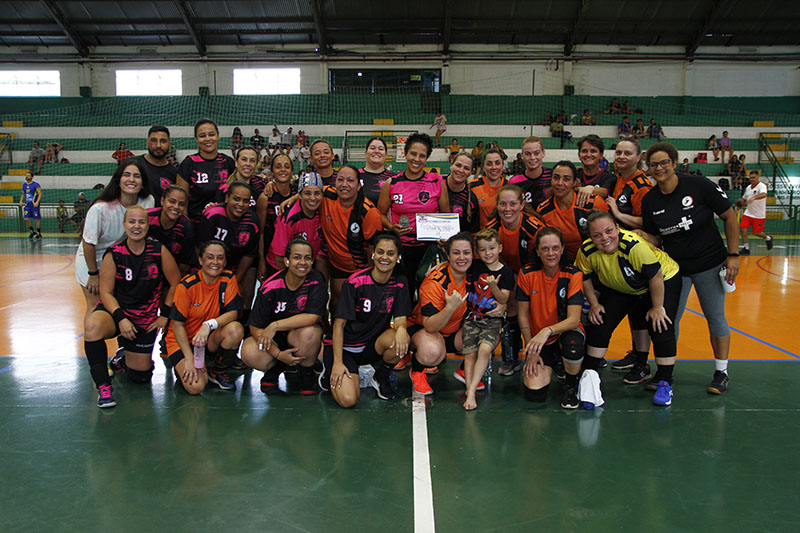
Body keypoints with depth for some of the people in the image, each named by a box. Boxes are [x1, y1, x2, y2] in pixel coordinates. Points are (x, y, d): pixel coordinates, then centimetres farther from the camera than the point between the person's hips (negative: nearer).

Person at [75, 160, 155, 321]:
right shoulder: (99, 208, -29)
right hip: (91, 260, -3)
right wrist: (93, 274, -10)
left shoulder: (148, 202, -17)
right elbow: (89, 243, -18)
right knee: (95, 305, -2)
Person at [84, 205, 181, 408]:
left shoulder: (159, 251, -8)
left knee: (140, 376, 6)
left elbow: (175, 284, 1)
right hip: (114, 310, -1)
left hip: (145, 319, 2)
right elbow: (106, 292, -7)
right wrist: (121, 319, -21)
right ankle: (103, 386, -21)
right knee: (92, 326, -39)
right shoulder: (113, 254, -9)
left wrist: (165, 315, 0)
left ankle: (125, 357, 44)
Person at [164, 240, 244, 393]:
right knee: (195, 387, -25)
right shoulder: (186, 285, -17)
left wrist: (209, 324, -33)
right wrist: (190, 359, -21)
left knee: (236, 329, -30)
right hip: (182, 341, -3)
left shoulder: (229, 279, -7)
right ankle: (182, 367, 13)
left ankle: (218, 371, -2)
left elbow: (233, 312, -13)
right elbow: (177, 324, -14)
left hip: (211, 340, 3)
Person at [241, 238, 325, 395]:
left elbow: (313, 316, -25)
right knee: (249, 354, -29)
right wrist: (278, 354, -24)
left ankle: (307, 376, -5)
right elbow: (255, 328, -13)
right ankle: (276, 367, 8)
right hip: (274, 341, 1)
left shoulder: (316, 281, -14)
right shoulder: (269, 287, -14)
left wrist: (275, 325, -29)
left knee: (309, 332, -35)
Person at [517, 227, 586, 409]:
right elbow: (523, 316, -3)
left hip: (566, 333, -1)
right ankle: (550, 364, 20)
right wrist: (531, 351, -7)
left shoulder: (573, 274, -14)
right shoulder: (527, 273, -10)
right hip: (538, 339, 2)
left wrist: (548, 330, -38)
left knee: (573, 344, -39)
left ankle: (571, 384, -4)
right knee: (535, 393, -16)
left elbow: (574, 320, -21)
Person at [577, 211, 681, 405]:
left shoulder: (634, 245, -39)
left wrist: (657, 308, -22)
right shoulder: (587, 251, -25)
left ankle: (663, 382, -2)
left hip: (664, 280, -4)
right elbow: (585, 277, -5)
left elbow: (656, 276, -30)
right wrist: (594, 304, -7)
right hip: (619, 289, 4)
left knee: (660, 327, -18)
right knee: (600, 322, -4)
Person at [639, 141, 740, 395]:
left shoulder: (699, 185, -14)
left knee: (715, 317, 5)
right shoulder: (649, 200, -3)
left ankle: (721, 372, 20)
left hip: (710, 264, -3)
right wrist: (641, 235, -18)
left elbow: (729, 217, -7)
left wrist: (733, 255, -9)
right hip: (674, 267, 3)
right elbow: (655, 238, 4)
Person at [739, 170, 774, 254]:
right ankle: (746, 248, 2)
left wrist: (754, 198, -53)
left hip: (759, 215, -6)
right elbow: (744, 199, 22)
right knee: (742, 228, -8)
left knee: (756, 233, 0)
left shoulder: (762, 186, -13)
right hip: (748, 213, 6)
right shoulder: (748, 187, 9)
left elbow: (764, 194, -36)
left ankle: (768, 238, 32)